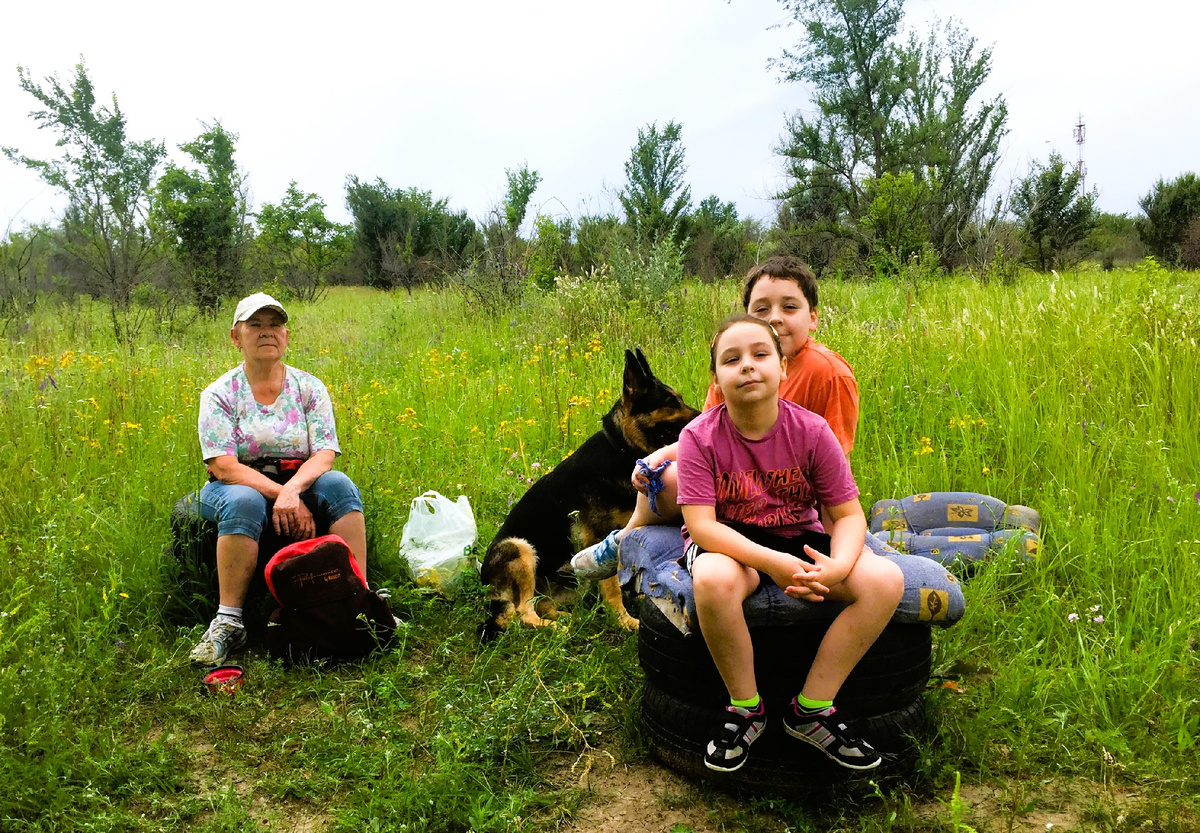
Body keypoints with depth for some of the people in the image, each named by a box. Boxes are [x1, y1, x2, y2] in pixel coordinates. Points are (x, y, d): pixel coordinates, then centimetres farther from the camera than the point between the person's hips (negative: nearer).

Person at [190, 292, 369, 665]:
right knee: (243, 502, -37)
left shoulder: (309, 388, 4)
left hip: (300, 484, 2)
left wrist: (292, 489, -28)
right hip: (241, 486, -2)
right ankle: (228, 621, -31)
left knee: (339, 485, -29)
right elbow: (223, 466, -13)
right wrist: (280, 495, -26)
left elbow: (324, 455, -6)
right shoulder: (219, 394, -1)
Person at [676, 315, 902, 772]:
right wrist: (772, 562, -34)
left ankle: (811, 709, -8)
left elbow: (849, 514, -6)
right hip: (730, 543, -3)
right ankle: (746, 708, -11)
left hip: (799, 539, 3)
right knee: (713, 580, -39)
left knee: (885, 579, -21)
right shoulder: (700, 436, -13)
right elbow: (701, 524, -20)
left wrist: (838, 566, -29)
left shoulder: (811, 430, -8)